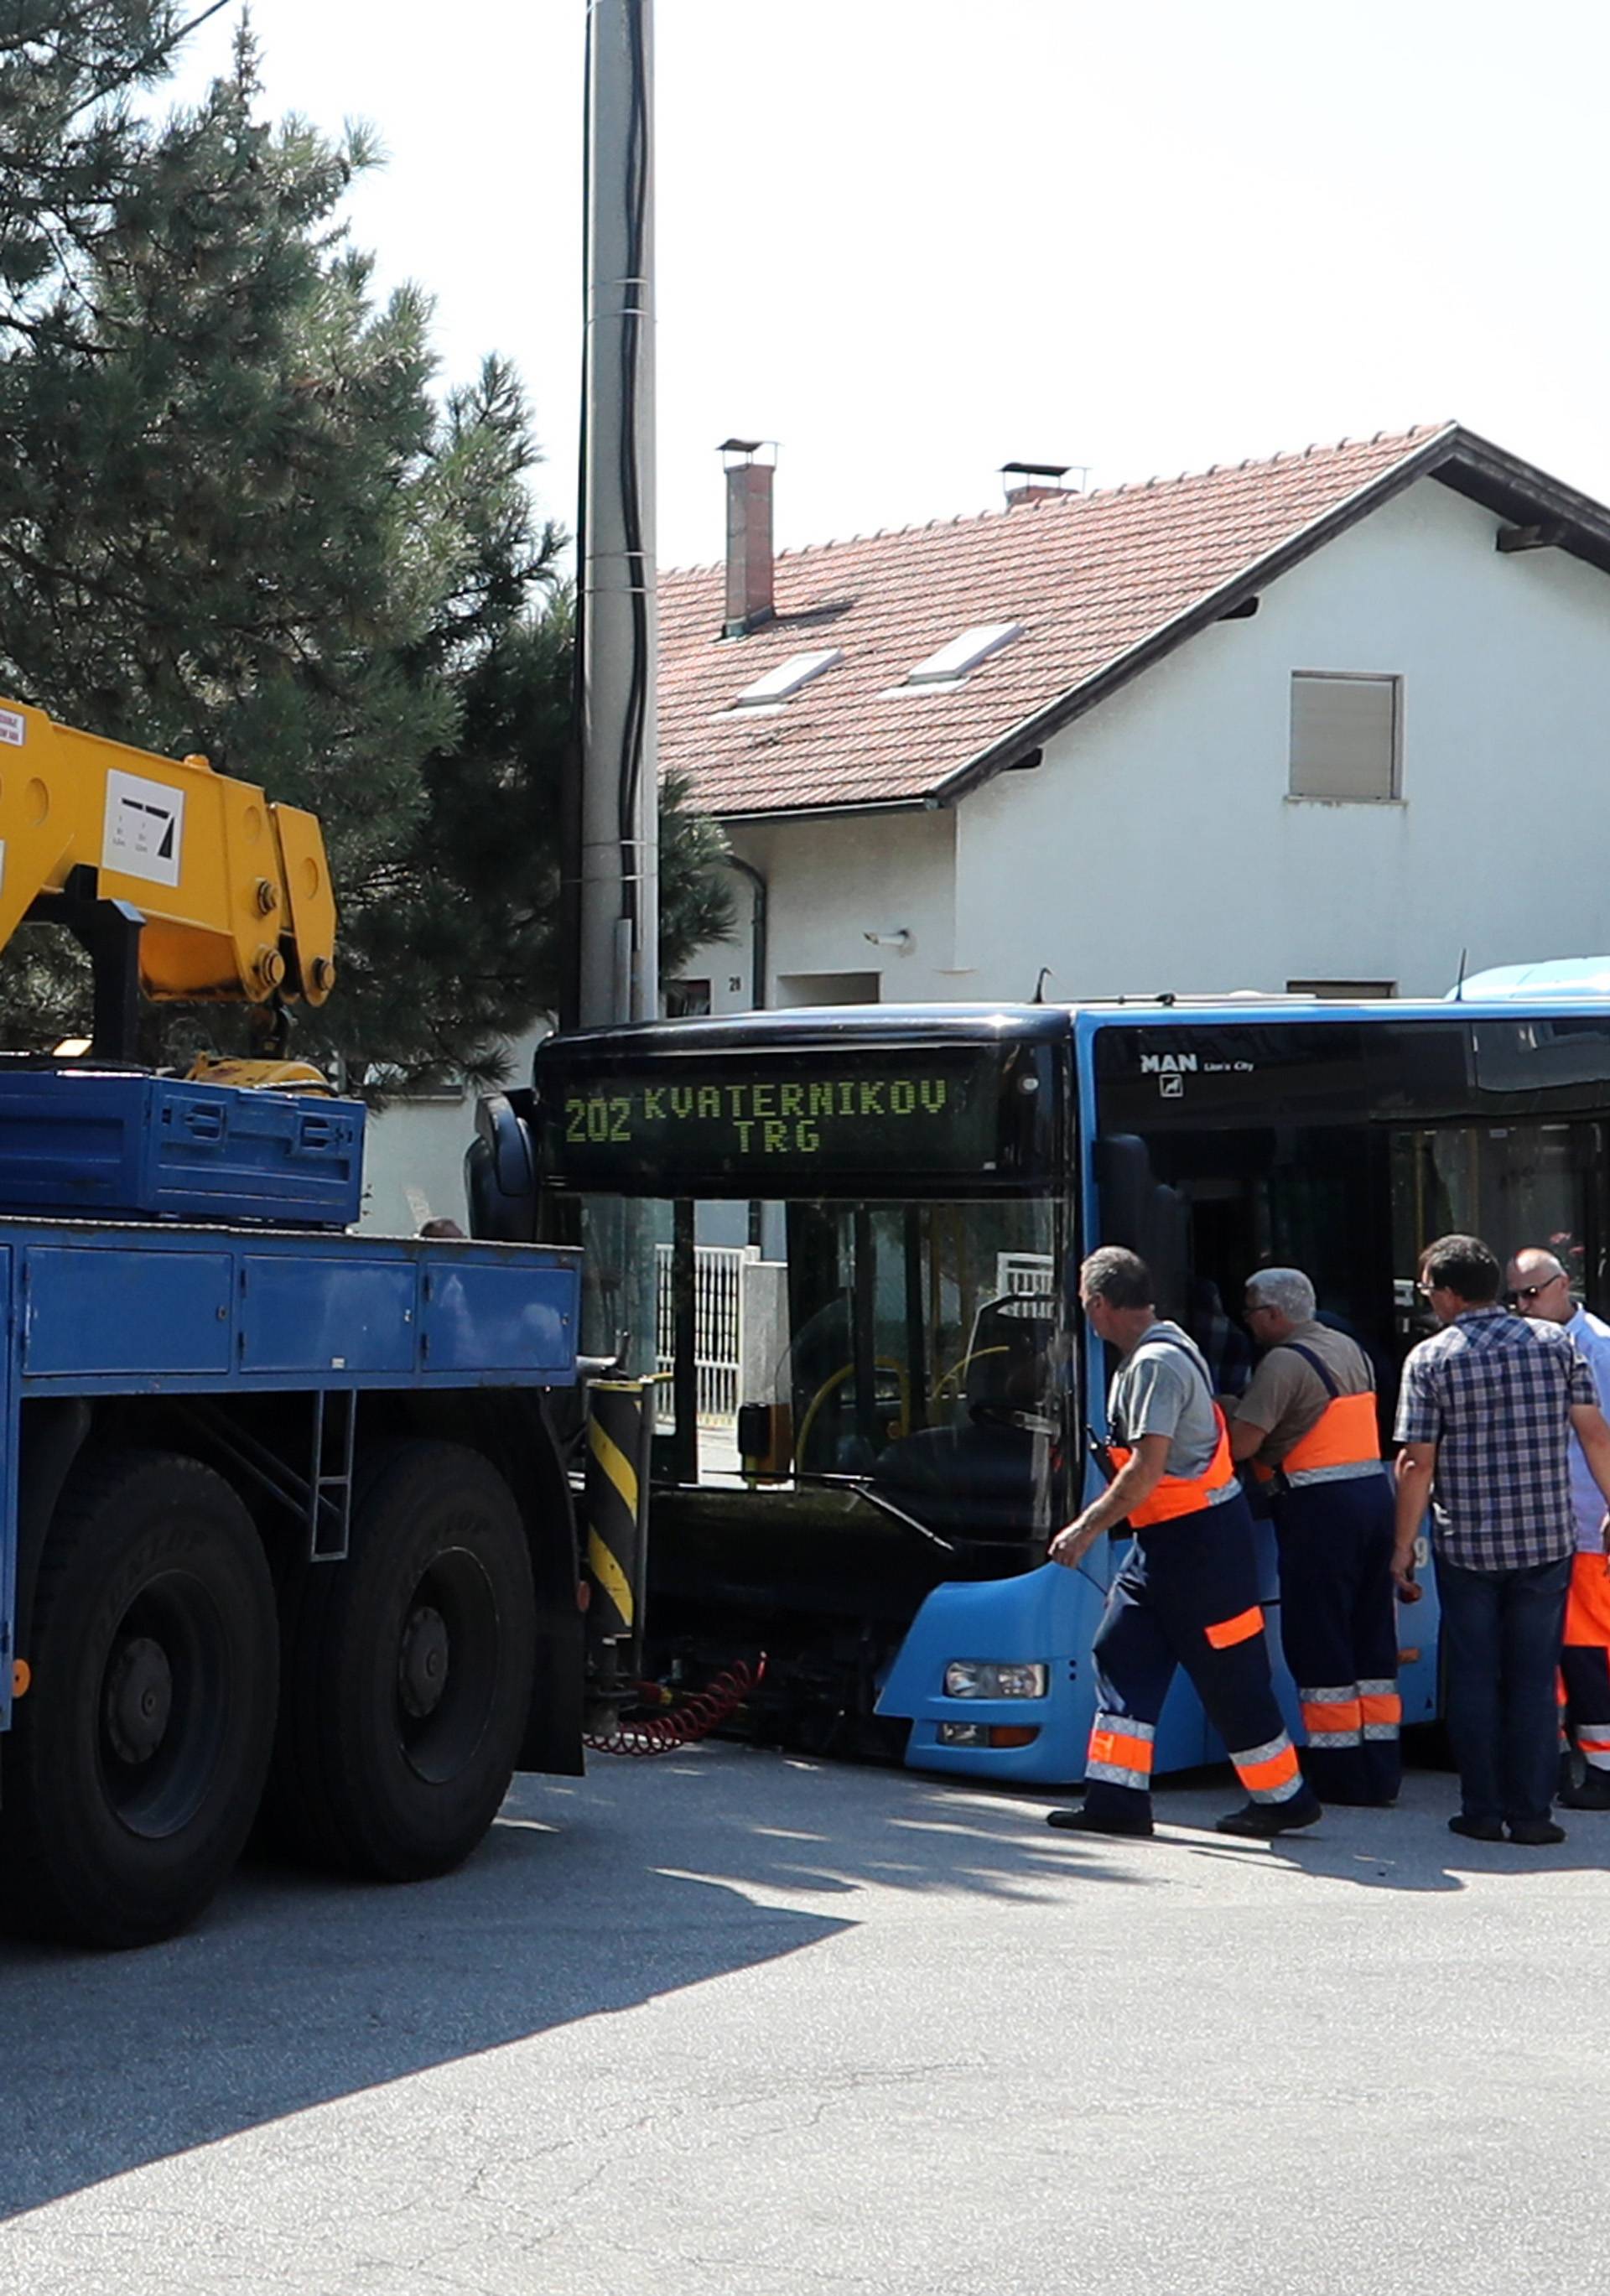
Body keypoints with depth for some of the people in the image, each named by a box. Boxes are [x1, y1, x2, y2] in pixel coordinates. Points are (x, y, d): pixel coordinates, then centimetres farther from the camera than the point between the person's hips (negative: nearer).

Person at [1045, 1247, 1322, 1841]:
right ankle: (1117, 1801, 7)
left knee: (1230, 1676, -1)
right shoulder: (1155, 1352, 12)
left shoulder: (1156, 1364, -20)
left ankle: (1283, 1798, 12)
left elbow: (1147, 1470, -26)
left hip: (1200, 1539, -10)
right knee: (1122, 1656, 6)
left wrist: (1085, 1529, -22)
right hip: (1163, 1540, 10)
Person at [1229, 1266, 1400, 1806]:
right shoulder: (1351, 1349, 15)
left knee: (1318, 1640, 0)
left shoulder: (1285, 1362, -12)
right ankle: (1381, 1771, 14)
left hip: (1319, 1505, -8)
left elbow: (1241, 1444, -18)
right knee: (1372, 1638, 11)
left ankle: (1338, 1775, 2)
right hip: (1374, 1493, 8)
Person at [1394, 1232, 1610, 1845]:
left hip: (1466, 1544, -2)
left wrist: (1404, 1545, 0)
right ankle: (1530, 1812, 8)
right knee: (1534, 1679, 8)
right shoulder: (1554, 1342, 2)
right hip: (1547, 1540, 2)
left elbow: (1417, 1462, -7)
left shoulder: (1430, 1358, -5)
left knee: (1473, 1678, 9)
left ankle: (1482, 1811, 11)